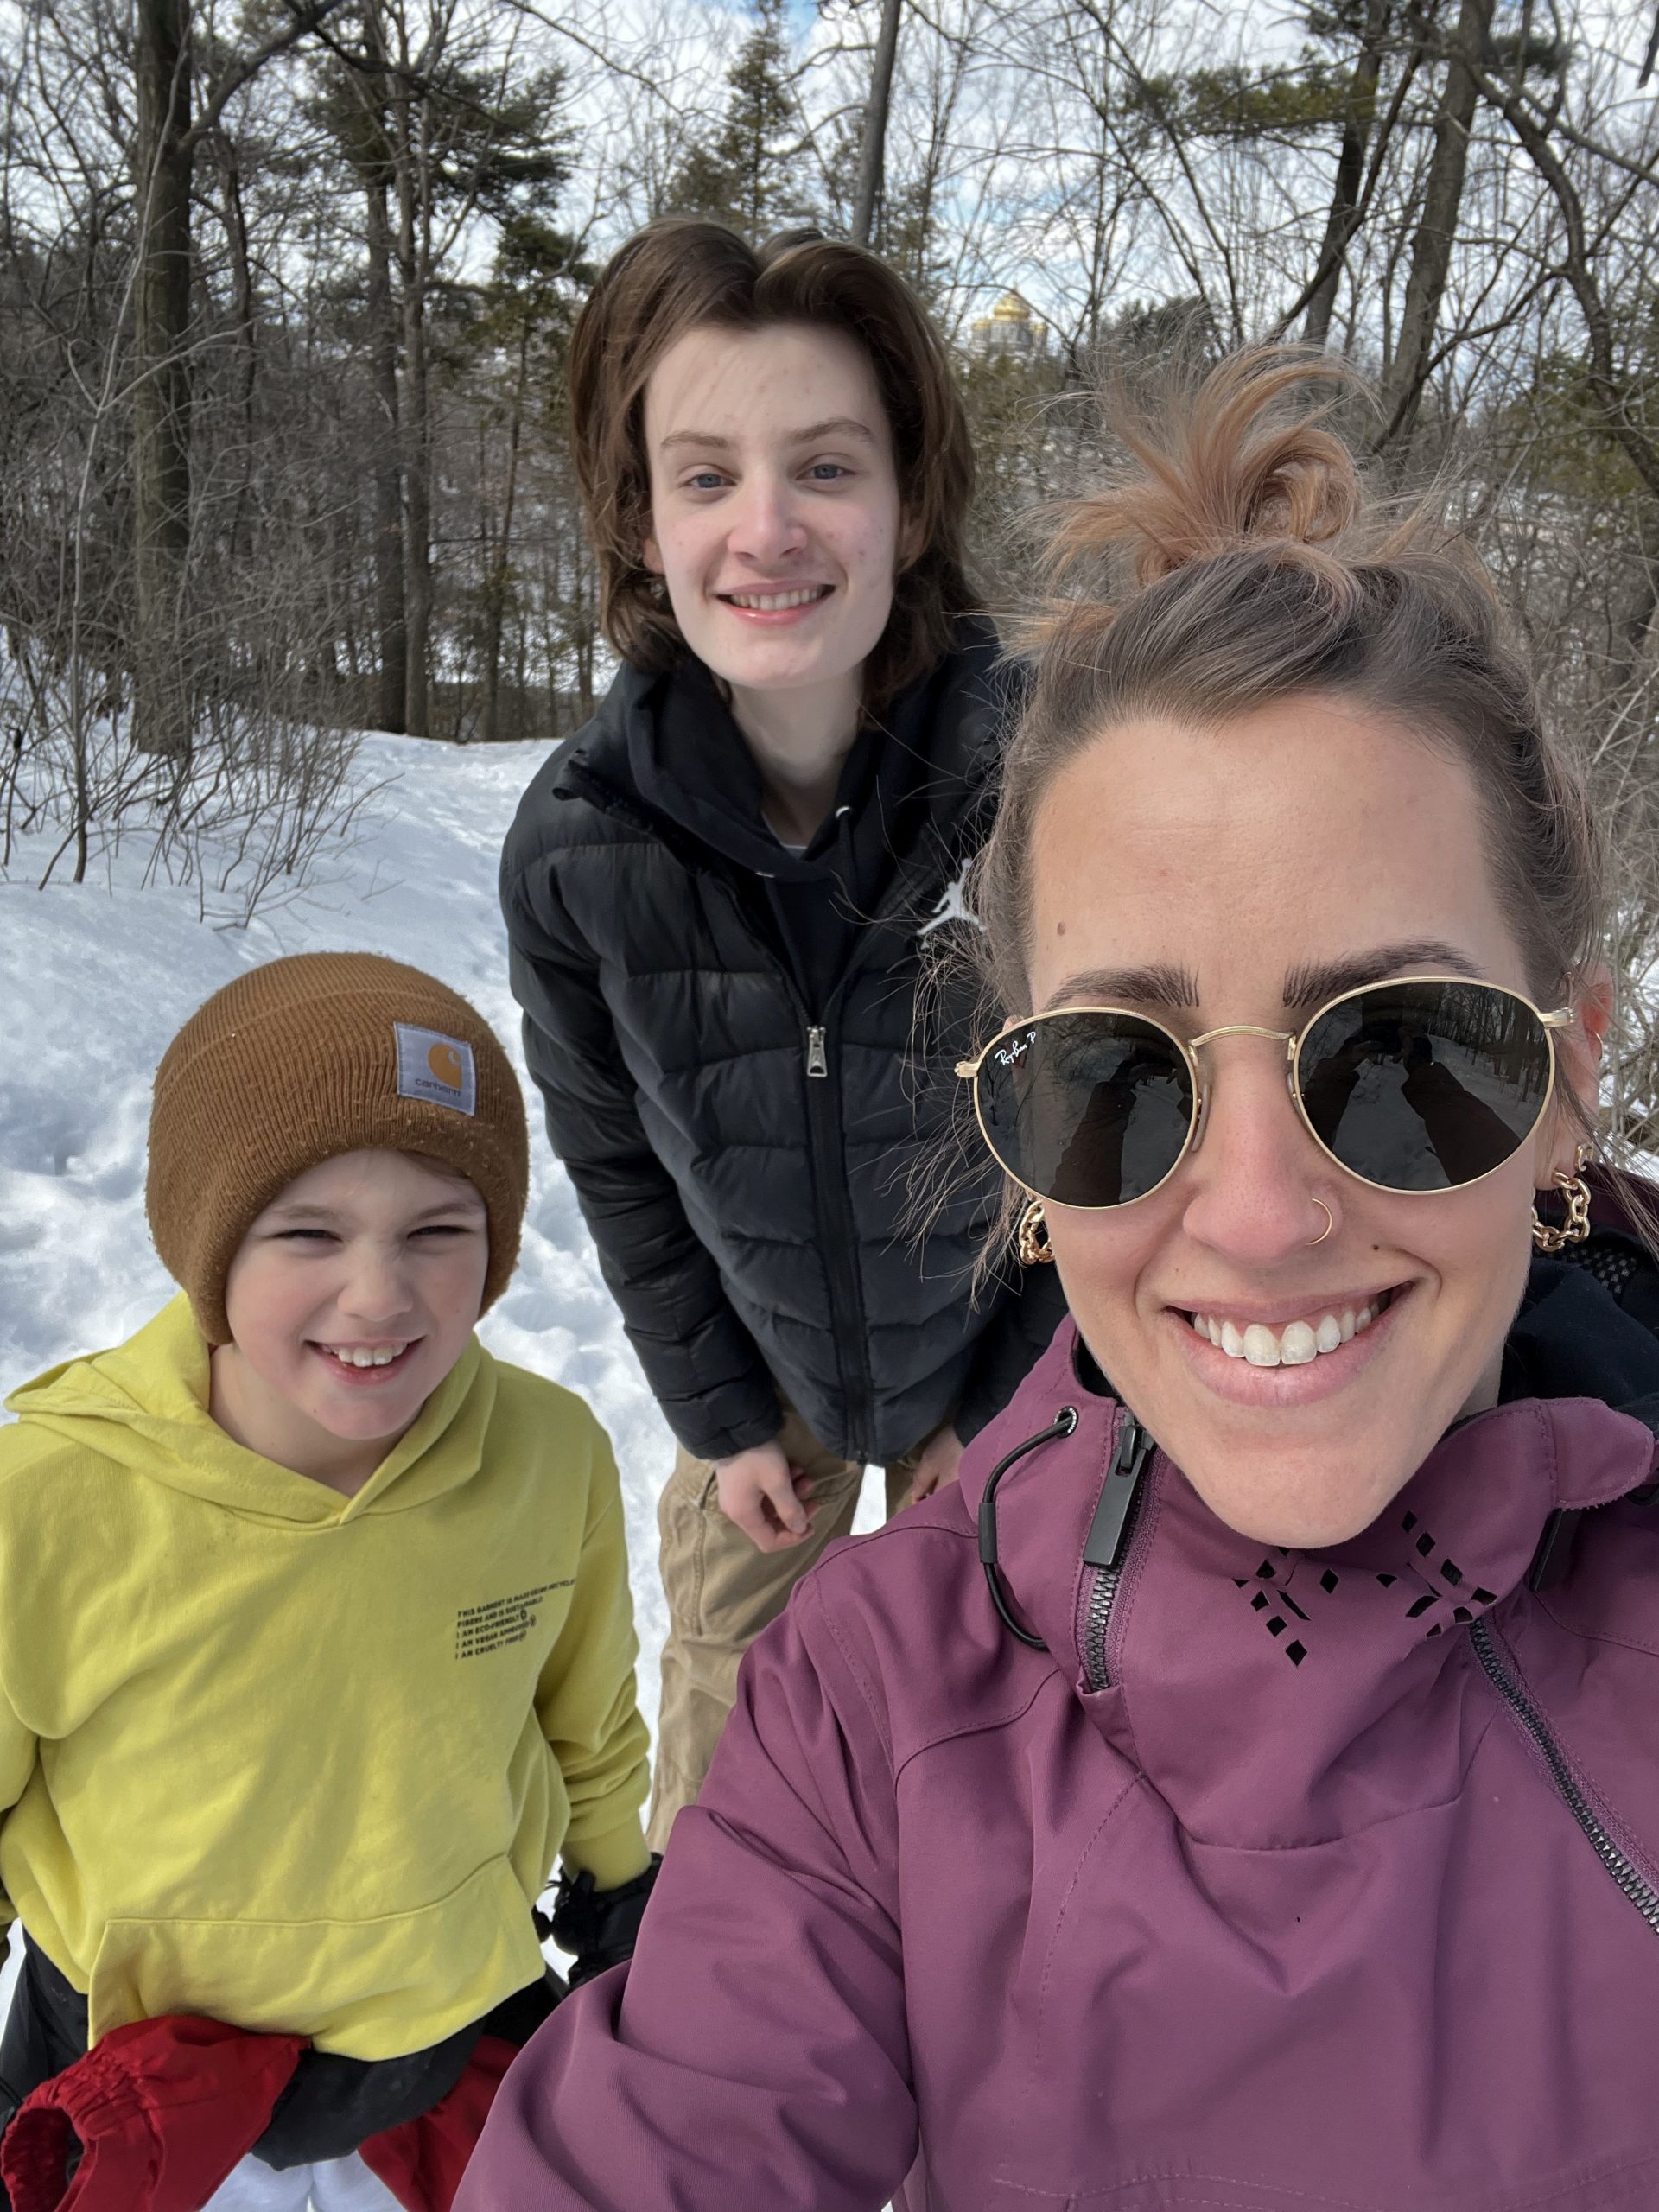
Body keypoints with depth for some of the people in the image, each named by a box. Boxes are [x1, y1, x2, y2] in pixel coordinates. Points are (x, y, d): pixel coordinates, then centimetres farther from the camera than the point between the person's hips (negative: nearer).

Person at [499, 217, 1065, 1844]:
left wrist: (1003, 1411, -7)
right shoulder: (576, 843, -23)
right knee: (722, 1751, 18)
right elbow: (616, 1162, -6)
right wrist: (719, 1415, -1)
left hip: (1005, 1357, -1)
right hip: (757, 1370, 2)